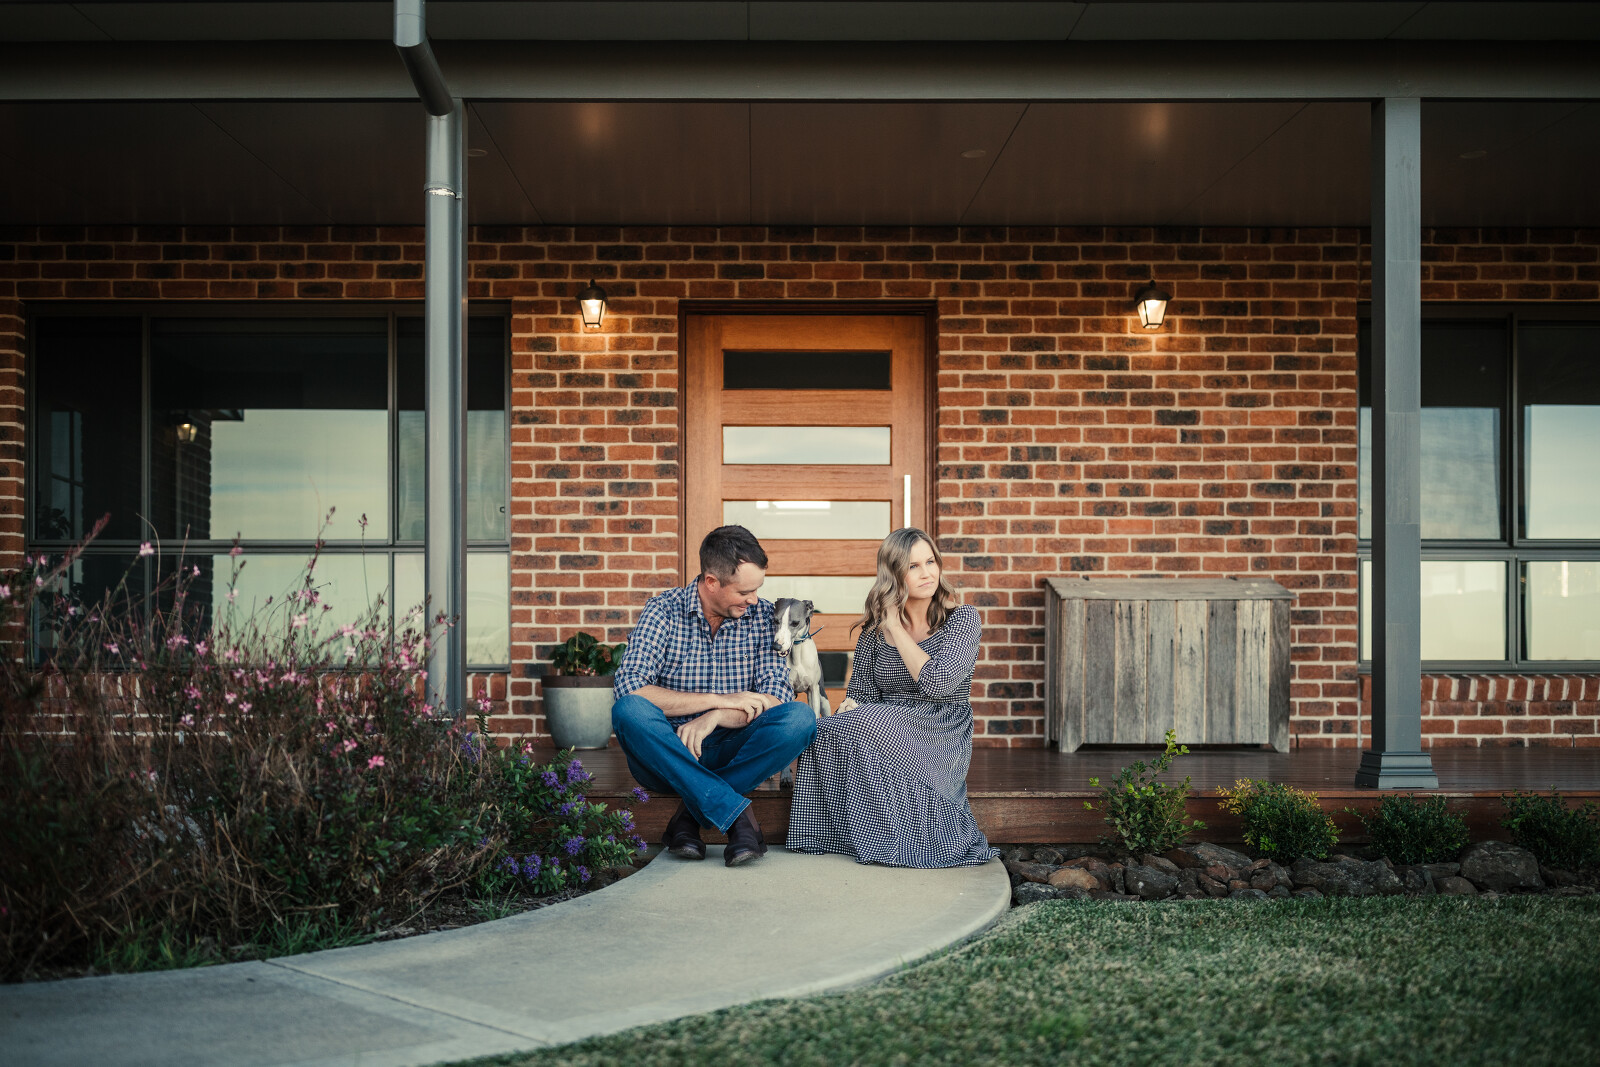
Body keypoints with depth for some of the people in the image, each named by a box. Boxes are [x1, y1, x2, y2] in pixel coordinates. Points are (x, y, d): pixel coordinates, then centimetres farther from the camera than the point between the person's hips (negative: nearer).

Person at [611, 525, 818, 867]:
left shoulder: (763, 615, 2)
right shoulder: (664, 611, -5)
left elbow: (777, 698, -7)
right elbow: (630, 689, -19)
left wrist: (716, 717, -24)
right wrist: (719, 699, -20)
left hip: (729, 754, 2)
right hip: (668, 755, -2)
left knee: (800, 717, -24)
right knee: (629, 711, -33)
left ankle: (691, 813, -23)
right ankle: (736, 813, -35)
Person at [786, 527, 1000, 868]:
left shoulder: (962, 618, -1)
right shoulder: (875, 628, 11)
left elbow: (937, 683, -17)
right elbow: (861, 692, 12)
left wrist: (896, 628, -9)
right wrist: (849, 707, -14)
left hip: (941, 737, -3)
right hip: (883, 728, 4)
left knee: (867, 727, -33)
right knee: (824, 732, -29)